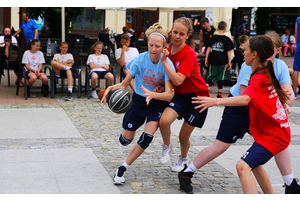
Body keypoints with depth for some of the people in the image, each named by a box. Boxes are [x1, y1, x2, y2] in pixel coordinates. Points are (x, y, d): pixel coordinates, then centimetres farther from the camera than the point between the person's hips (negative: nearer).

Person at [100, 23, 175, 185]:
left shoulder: (167, 64, -20)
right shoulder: (140, 59, -17)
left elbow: (169, 94, -27)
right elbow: (124, 84, -15)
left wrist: (152, 94, -47)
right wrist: (111, 88, -37)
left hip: (157, 103, -1)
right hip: (138, 100, 1)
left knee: (146, 138, -21)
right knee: (125, 140, 4)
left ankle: (123, 169, -5)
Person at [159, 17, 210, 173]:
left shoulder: (189, 54, -21)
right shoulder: (168, 51, -2)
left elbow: (178, 80, -31)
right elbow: (167, 77, 12)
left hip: (197, 95, -4)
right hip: (180, 94, 4)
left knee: (184, 136, 5)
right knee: (164, 120, -25)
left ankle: (183, 158, 38)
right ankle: (167, 147, 4)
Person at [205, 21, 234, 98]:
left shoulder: (213, 37, 2)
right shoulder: (227, 39, -5)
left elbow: (209, 48, 2)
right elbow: (229, 51, -6)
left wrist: (206, 59, 8)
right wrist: (229, 62, -2)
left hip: (213, 60, 2)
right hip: (223, 61, -2)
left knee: (211, 75, 14)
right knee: (221, 77, 8)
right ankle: (219, 94, 10)